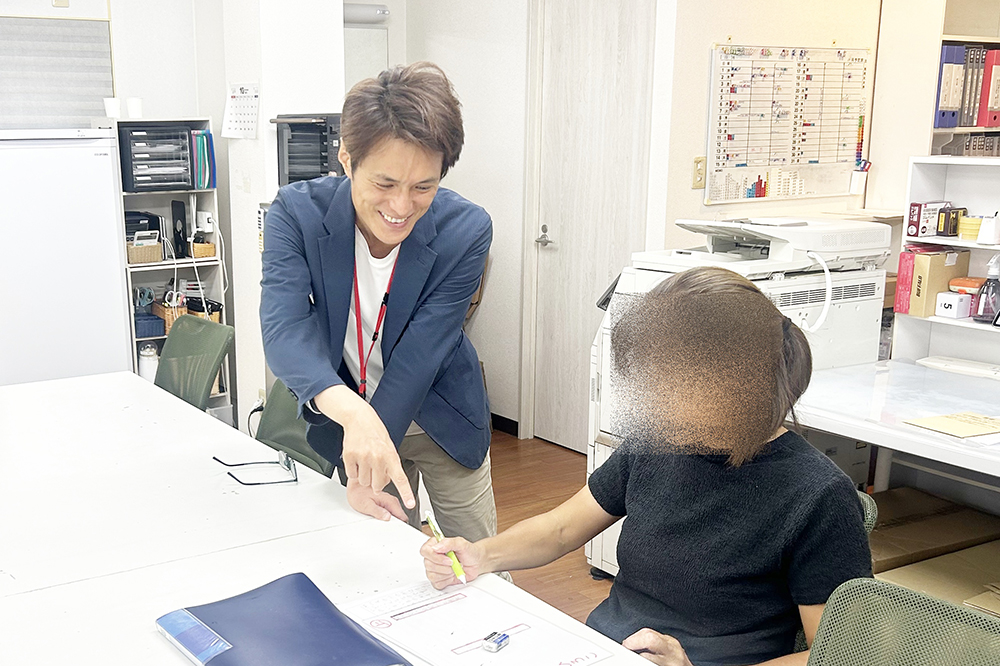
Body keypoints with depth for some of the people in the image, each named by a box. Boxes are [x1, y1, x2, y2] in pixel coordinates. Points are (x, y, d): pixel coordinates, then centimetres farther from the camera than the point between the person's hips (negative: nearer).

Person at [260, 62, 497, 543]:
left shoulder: (466, 231, -25)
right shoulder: (296, 212, -23)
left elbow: (417, 357, -25)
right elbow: (285, 330, -36)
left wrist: (363, 471, -30)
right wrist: (353, 412, -55)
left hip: (442, 424, 0)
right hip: (350, 420, 1)